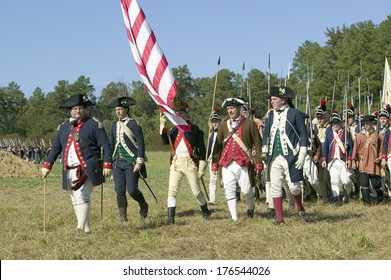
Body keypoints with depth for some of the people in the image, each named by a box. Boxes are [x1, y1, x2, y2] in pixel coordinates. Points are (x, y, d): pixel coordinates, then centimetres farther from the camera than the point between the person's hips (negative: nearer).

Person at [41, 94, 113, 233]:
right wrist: (47, 165, 8)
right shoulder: (64, 127, 14)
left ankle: (81, 226, -22)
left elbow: (106, 146, -3)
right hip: (70, 171, 5)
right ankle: (86, 228, 16)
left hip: (87, 169, -5)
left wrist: (107, 165, -12)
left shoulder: (94, 124, 0)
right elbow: (56, 147, 16)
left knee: (82, 196, -19)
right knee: (76, 200, 7)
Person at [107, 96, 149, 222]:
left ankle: (143, 205, 21)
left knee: (132, 190, -7)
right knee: (120, 191, 0)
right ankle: (123, 215, 7)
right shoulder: (114, 125, 13)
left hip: (131, 163, -5)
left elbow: (141, 144, -7)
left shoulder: (134, 124, -4)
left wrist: (139, 162, -14)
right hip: (117, 163, 5)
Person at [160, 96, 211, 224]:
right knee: (172, 191, -5)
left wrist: (202, 167, -5)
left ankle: (206, 212, 25)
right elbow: (165, 141, -4)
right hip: (175, 163, 4)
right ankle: (170, 218, -3)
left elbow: (202, 149, -1)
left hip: (190, 163, -4)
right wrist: (162, 126, -14)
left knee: (196, 191, 1)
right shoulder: (174, 129, 12)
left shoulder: (194, 129, 0)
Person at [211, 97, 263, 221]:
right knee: (229, 191, 1)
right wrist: (214, 162, 7)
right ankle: (234, 217, 8)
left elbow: (257, 144, 0)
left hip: (243, 163, -3)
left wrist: (258, 162, -7)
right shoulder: (224, 125, 12)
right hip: (226, 164, 3)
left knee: (246, 190, 0)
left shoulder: (249, 123, 2)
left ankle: (250, 208, 30)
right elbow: (217, 144, 13)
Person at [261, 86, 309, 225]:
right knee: (275, 186, 2)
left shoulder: (295, 113, -3)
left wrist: (302, 155, -8)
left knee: (294, 186, -1)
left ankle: (299, 208, 29)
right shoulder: (271, 114, 11)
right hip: (274, 157, 4)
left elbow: (303, 135, -3)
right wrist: (264, 152, 12)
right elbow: (266, 134, 18)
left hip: (291, 157, -4)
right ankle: (279, 217, 11)